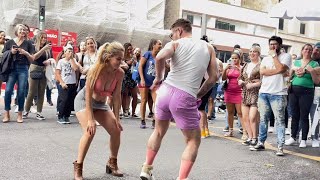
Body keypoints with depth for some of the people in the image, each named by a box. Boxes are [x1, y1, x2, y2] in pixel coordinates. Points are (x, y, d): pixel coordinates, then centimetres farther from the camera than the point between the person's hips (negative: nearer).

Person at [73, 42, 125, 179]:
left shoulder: (120, 73, -19)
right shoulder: (95, 70, -30)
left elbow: (117, 96, -11)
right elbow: (88, 96, -27)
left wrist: (117, 118, -10)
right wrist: (90, 119, -29)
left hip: (101, 103, 5)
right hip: (84, 100, -5)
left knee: (116, 130, -3)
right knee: (90, 131, -25)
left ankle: (112, 164, 20)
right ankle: (78, 168, -12)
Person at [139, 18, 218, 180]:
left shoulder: (176, 44, 7)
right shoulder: (207, 47, 14)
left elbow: (160, 57, -15)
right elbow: (213, 77, 9)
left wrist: (158, 77, 0)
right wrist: (198, 95, 16)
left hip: (166, 91, 2)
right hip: (185, 98, -2)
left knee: (159, 132, 25)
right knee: (193, 142, 13)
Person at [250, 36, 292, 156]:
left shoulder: (286, 56, 4)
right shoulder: (265, 59, 17)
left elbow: (280, 68, -15)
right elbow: (262, 72, -1)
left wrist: (274, 55, -3)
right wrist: (277, 71, -10)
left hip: (278, 93, -5)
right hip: (263, 92, 5)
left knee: (279, 120, -5)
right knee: (263, 119, 10)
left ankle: (280, 147, -4)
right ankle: (261, 143, 18)